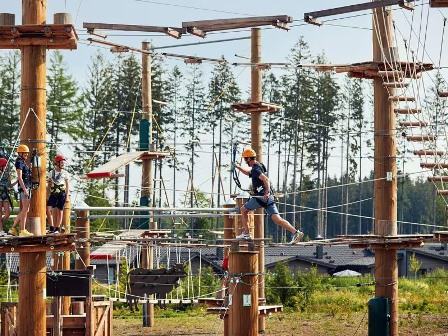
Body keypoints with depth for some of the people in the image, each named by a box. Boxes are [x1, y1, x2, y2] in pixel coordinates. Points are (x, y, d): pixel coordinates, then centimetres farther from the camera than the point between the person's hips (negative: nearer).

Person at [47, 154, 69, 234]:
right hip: (53, 194, 2)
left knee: (59, 211, 1)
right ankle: (52, 228, -6)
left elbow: (67, 185, 5)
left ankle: (57, 228, 8)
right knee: (49, 209, -12)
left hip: (62, 194, -2)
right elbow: (49, 184, 18)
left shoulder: (65, 173, 4)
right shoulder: (51, 172, 9)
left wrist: (67, 195, -1)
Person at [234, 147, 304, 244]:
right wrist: (238, 167, 28)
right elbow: (248, 172, 38)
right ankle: (295, 232, -18)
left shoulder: (255, 169, -11)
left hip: (261, 197, -8)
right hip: (268, 197, 8)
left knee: (243, 210, 13)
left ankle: (246, 233, 15)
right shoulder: (259, 165, 18)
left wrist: (267, 192, -34)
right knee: (277, 219, -3)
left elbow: (266, 180, -26)